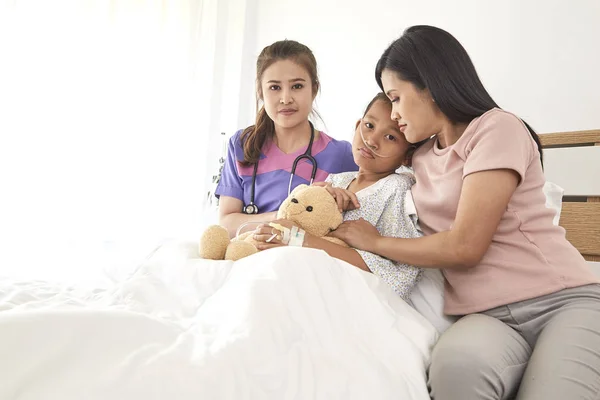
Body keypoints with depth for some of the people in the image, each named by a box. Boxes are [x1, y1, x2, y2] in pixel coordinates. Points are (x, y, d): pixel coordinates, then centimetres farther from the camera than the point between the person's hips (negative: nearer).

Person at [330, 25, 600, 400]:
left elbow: (465, 246, -14)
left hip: (564, 301, -3)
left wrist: (374, 242, -1)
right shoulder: (420, 159, 17)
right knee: (456, 364, -31)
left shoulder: (498, 128, -4)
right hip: (485, 317, 4)